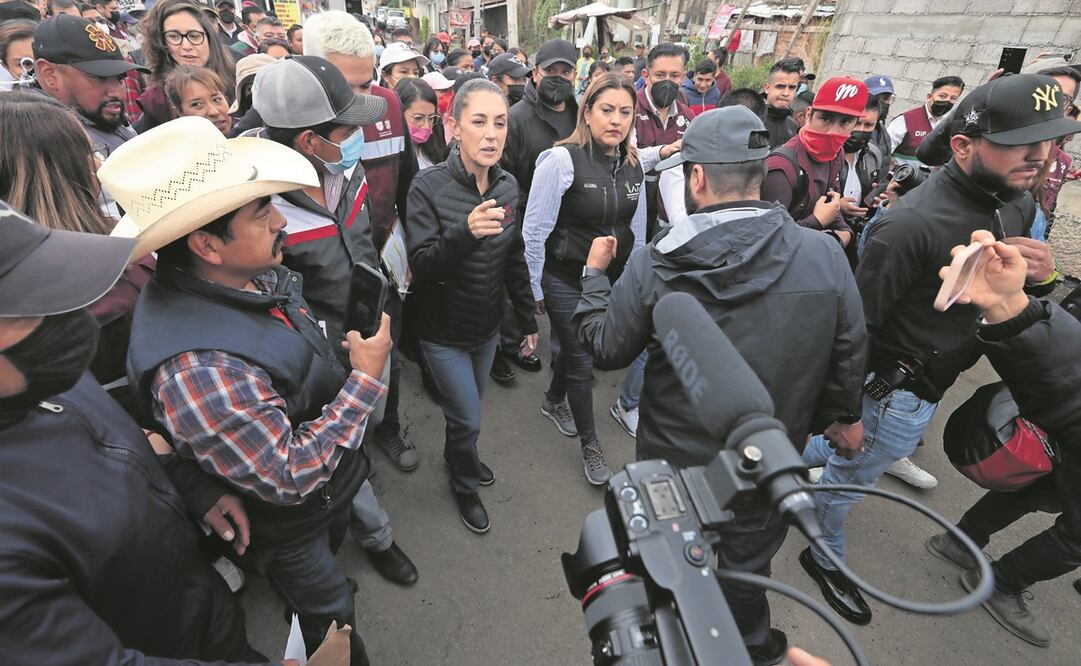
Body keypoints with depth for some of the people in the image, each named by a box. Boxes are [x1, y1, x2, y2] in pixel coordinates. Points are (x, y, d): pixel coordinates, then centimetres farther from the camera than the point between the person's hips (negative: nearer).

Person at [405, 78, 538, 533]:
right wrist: (465, 232, -42)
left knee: (466, 410, 23)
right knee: (468, 420, 4)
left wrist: (528, 320, 8)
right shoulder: (428, 187, -19)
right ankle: (465, 485, 36)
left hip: (487, 326, 5)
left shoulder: (508, 185, -4)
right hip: (444, 331, -4)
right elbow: (421, 266, -25)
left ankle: (457, 457, 54)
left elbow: (515, 260, 4)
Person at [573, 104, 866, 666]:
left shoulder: (653, 266, -23)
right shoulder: (825, 255, -17)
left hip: (673, 459, 0)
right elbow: (849, 354, -6)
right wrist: (841, 414, 15)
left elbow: (606, 350, -11)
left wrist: (594, 274, 4)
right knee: (748, 561, 28)